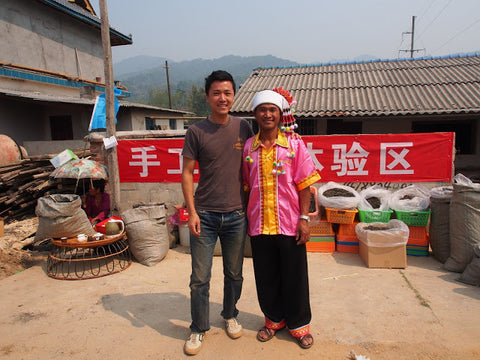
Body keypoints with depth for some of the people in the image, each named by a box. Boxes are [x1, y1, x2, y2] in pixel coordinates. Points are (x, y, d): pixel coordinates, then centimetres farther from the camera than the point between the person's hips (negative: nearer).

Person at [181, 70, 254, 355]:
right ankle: (199, 329, 27)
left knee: (234, 274, 16)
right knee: (200, 278, 6)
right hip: (205, 215, -2)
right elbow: (187, 173, -2)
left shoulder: (243, 127, 3)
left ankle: (230, 316, 41)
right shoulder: (197, 131, -3)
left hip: (236, 215, 2)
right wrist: (192, 212, -8)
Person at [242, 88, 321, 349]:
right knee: (266, 277, 14)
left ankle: (299, 323, 33)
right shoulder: (248, 147, 3)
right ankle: (274, 319, 37)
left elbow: (304, 185, -2)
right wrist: (246, 219, 7)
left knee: (294, 276, 10)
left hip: (289, 224, -2)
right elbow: (246, 186, 8)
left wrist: (304, 218, -8)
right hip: (259, 225, 2)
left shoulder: (295, 145, -2)